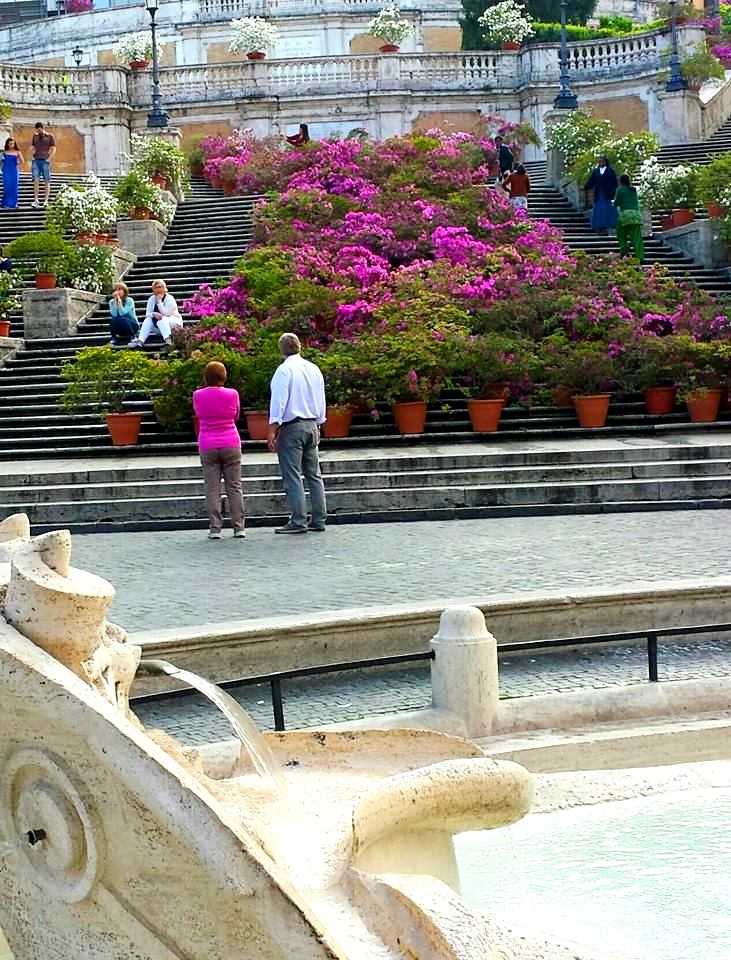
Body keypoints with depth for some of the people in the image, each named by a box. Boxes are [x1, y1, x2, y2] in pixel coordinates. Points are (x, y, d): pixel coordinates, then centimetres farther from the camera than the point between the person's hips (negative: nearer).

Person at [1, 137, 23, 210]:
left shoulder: (17, 152, 3)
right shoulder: (4, 152, 4)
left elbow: (22, 161, -2)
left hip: (14, 172, 1)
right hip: (6, 172, -1)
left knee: (14, 188, 2)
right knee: (7, 188, -4)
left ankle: (14, 204, 9)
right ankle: (6, 204, -1)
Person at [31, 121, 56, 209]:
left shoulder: (49, 137, 4)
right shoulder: (35, 136, 15)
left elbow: (54, 150, 2)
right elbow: (33, 149, 19)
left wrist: (49, 159, -9)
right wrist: (31, 162, 9)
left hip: (45, 161, -3)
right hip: (36, 161, 3)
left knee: (46, 181, -3)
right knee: (36, 180, -8)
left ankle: (46, 201, -4)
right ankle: (35, 201, -11)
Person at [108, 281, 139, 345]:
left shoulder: (129, 300, -14)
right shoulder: (111, 302, -3)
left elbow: (122, 313, -28)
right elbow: (114, 314, -21)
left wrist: (119, 300, -28)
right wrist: (115, 300, -21)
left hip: (133, 325, -3)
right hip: (121, 330, 3)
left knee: (121, 319, -33)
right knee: (113, 319, -29)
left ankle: (133, 336, -15)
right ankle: (113, 339, -10)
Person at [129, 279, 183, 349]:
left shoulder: (169, 298, -12)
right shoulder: (152, 299, 3)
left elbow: (165, 313, -23)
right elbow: (147, 314, -7)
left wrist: (159, 301, -22)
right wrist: (154, 314, -30)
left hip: (174, 321, -5)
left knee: (161, 319, -34)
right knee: (148, 320, -22)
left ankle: (168, 341, -57)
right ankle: (139, 342, -39)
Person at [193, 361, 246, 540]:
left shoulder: (198, 396, -4)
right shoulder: (232, 394, -6)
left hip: (207, 447, 0)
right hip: (231, 445, 0)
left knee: (212, 489, 2)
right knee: (234, 487, 6)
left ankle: (215, 529, -3)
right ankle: (239, 528, 4)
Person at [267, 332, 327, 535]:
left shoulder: (284, 370, -10)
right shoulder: (314, 369, 11)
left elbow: (279, 402, -14)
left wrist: (272, 429, -13)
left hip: (291, 427, -7)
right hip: (312, 426, 7)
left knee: (293, 476, -5)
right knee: (314, 474, 10)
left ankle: (298, 521, -8)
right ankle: (319, 520, 10)